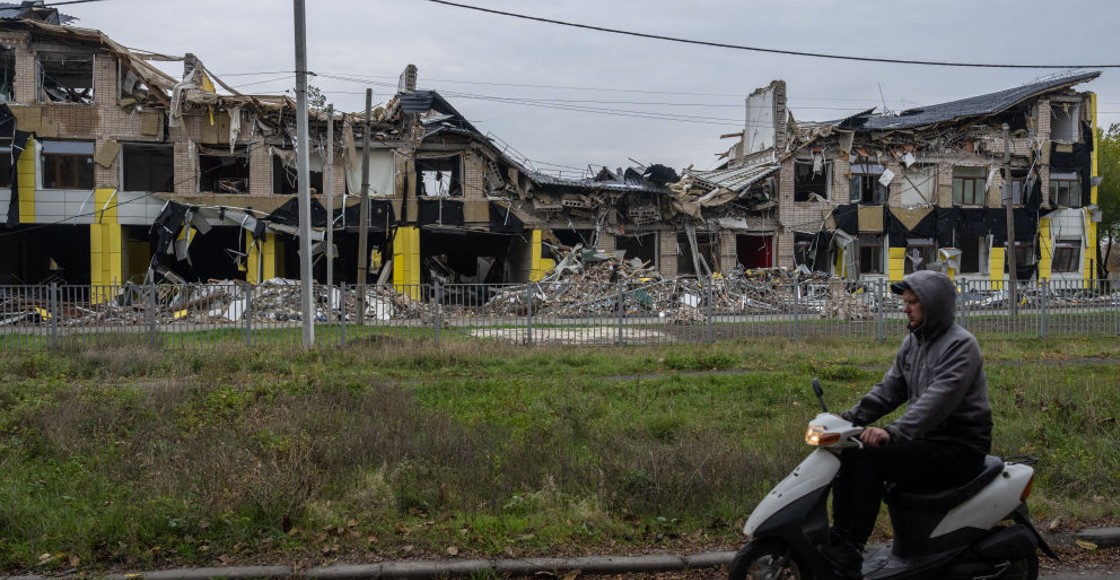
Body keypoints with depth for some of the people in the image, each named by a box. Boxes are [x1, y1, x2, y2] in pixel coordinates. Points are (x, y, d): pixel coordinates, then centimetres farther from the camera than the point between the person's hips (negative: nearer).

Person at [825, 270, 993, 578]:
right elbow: (889, 389, 10)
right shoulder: (913, 342, 12)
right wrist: (850, 418, -4)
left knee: (871, 457, -26)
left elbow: (938, 399, -29)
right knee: (849, 451, -9)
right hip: (928, 439, 8)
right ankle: (838, 537, -8)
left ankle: (850, 552, -21)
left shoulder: (960, 344, -15)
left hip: (959, 448, -8)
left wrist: (893, 432, -40)